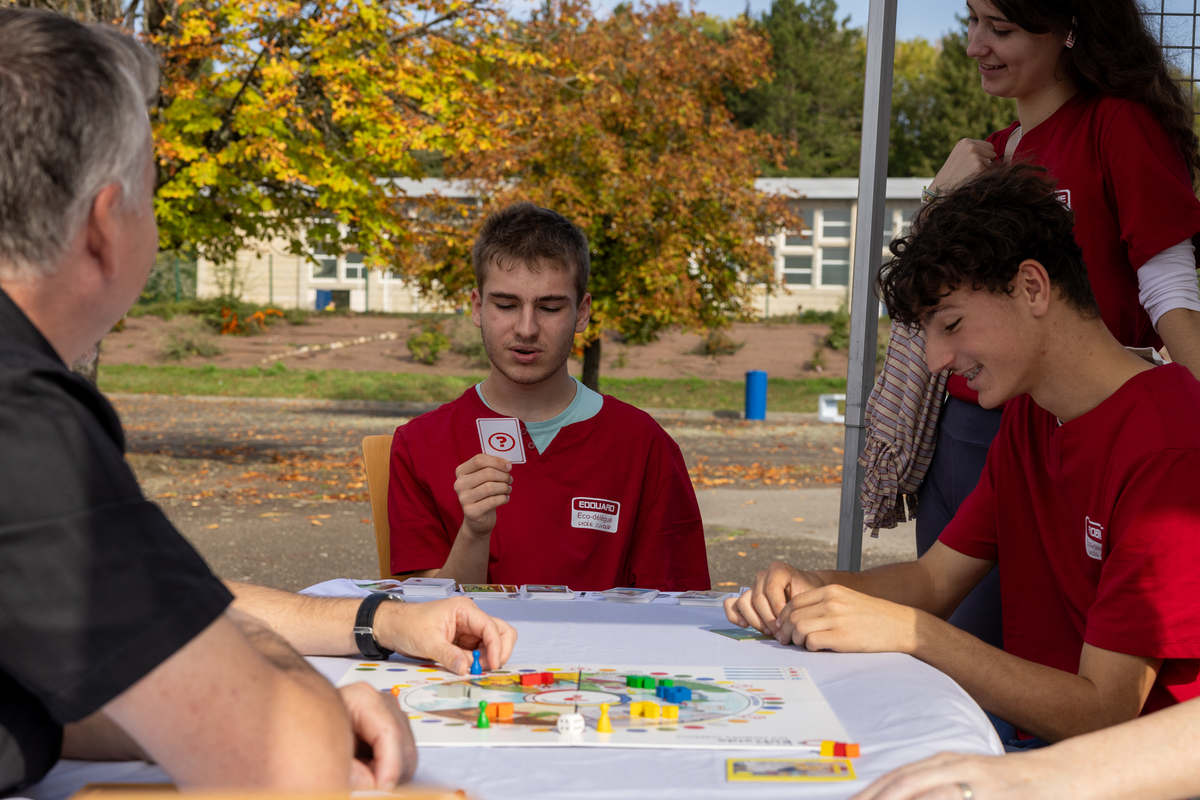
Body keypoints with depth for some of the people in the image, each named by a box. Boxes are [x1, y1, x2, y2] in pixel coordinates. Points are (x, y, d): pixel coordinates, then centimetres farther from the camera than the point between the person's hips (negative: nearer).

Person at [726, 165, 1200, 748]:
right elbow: (935, 578, 11)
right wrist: (812, 590, -8)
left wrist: (906, 630, -24)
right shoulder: (1030, 417, 11)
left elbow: (1100, 714, -23)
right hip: (1028, 725, 7)